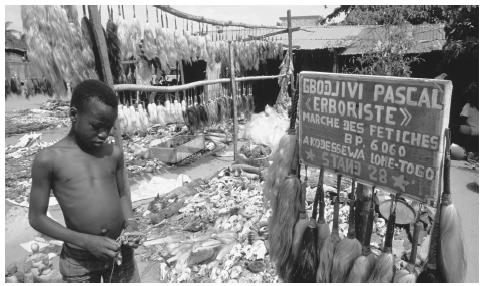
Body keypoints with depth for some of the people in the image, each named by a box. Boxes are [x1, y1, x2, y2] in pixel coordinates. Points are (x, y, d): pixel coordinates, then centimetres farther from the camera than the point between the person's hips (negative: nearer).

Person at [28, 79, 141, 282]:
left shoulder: (114, 153, -1)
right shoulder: (48, 159, -11)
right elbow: (36, 217, -7)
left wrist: (130, 223, -5)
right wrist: (86, 241, -16)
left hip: (121, 251, 3)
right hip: (79, 260, -3)